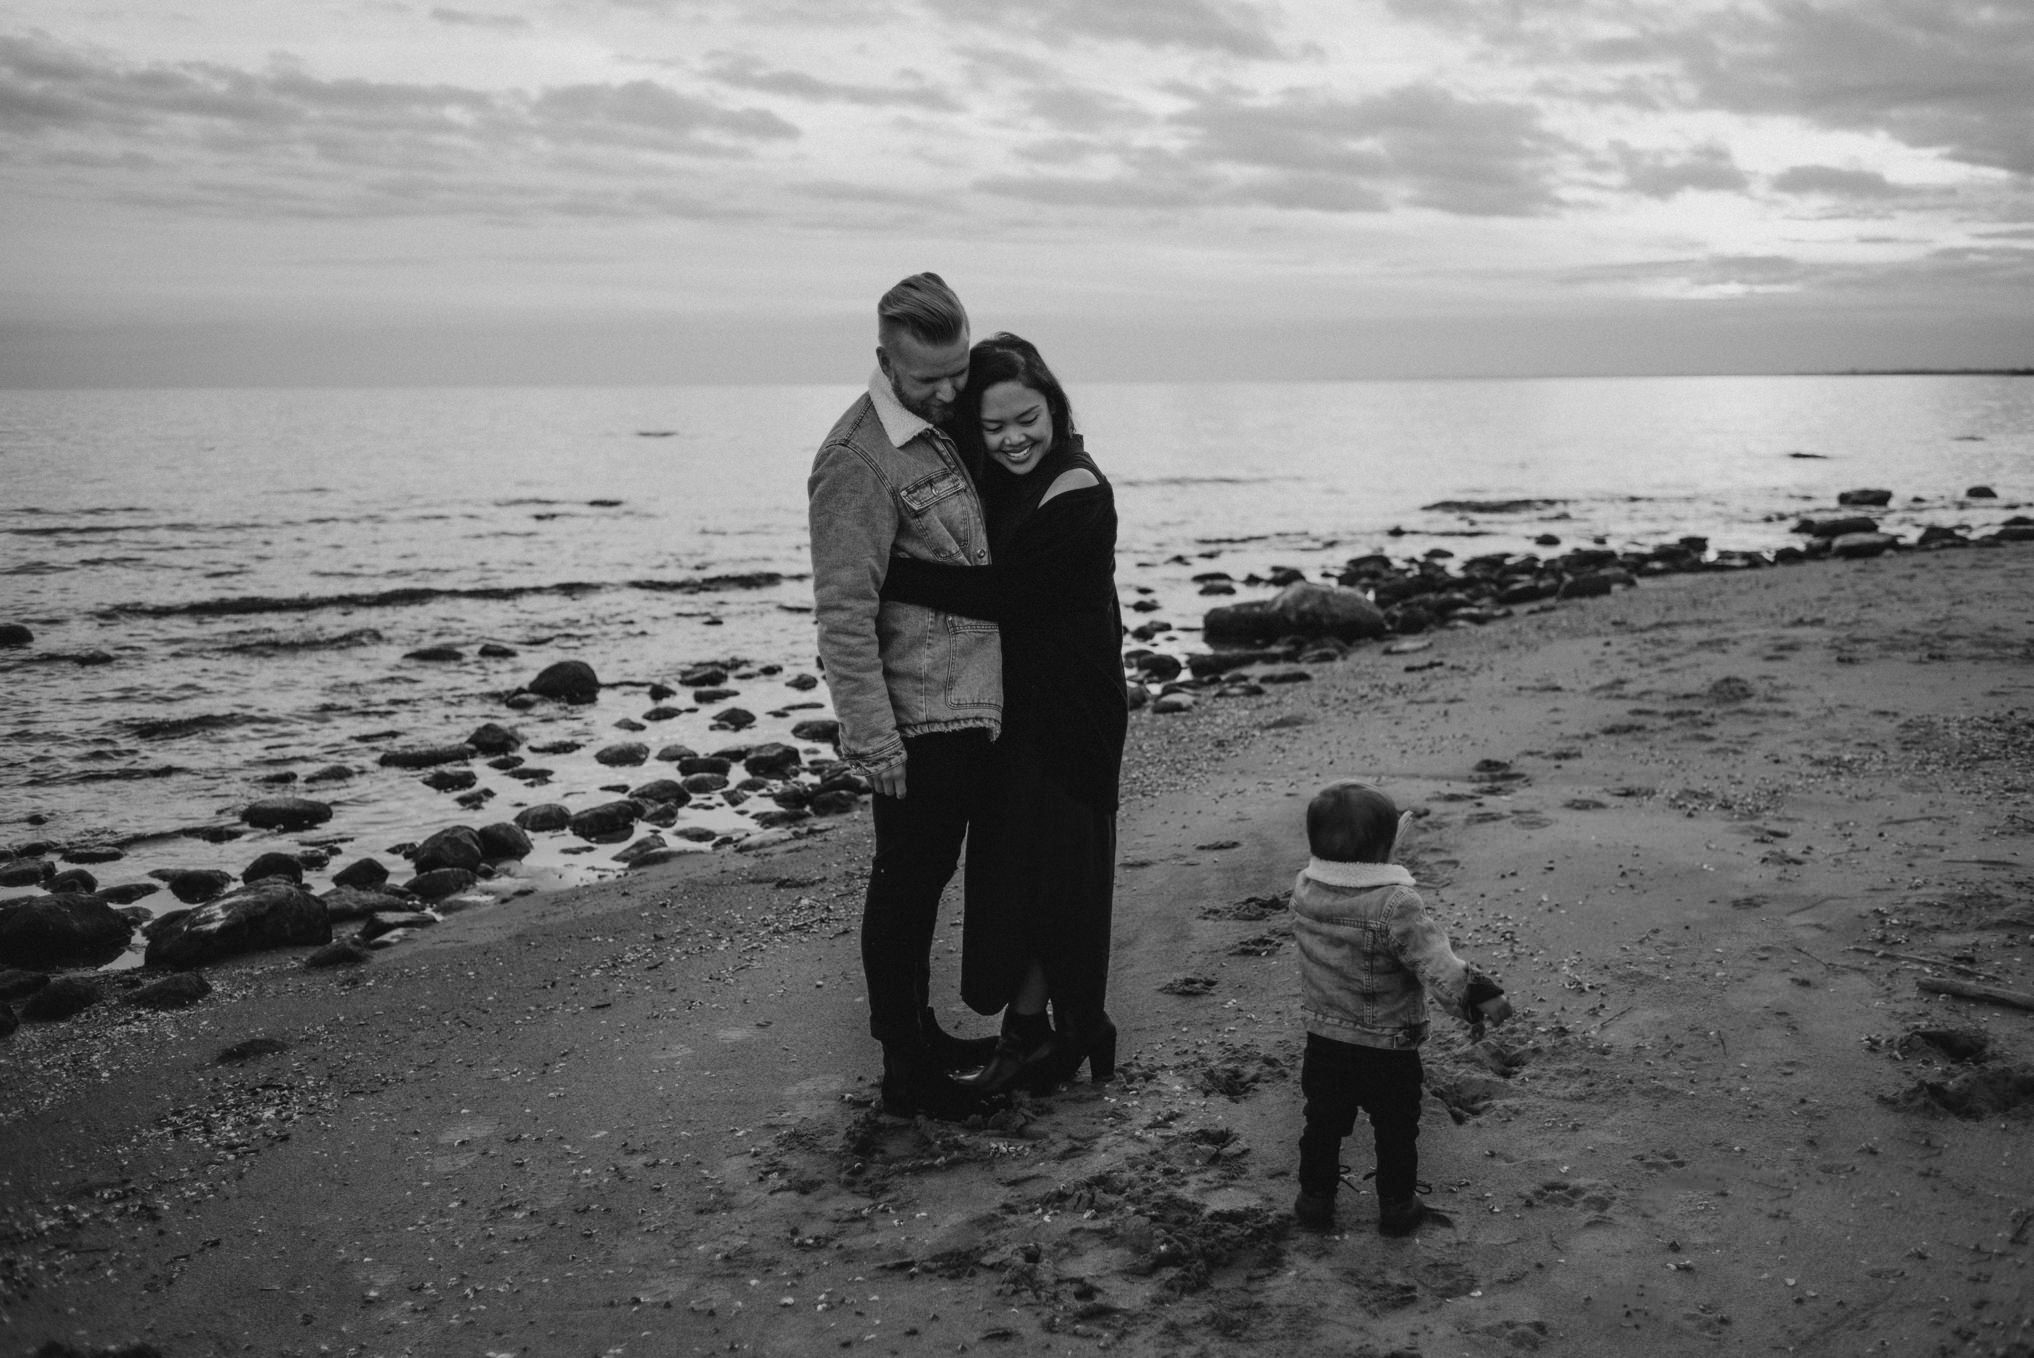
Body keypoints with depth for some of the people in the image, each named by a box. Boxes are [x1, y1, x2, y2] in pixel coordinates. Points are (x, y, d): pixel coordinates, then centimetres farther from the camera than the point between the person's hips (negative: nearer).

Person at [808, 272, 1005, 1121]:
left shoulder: (949, 431, 9)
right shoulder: (860, 461, -18)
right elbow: (844, 615, -20)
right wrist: (872, 739, -21)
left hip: (971, 705, 8)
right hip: (918, 719, -8)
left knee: (927, 878, 19)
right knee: (906, 886, 2)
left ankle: (919, 1033, 34)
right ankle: (905, 1075, 13)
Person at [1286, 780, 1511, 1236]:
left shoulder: (1304, 890, -11)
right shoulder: (1396, 906, -29)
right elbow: (1437, 965, -30)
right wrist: (1480, 997, -20)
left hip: (1323, 1041, 4)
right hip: (1388, 1050, -4)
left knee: (1323, 1125, 23)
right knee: (1395, 1131, 19)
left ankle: (1315, 1199, 35)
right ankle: (1397, 1207, 33)